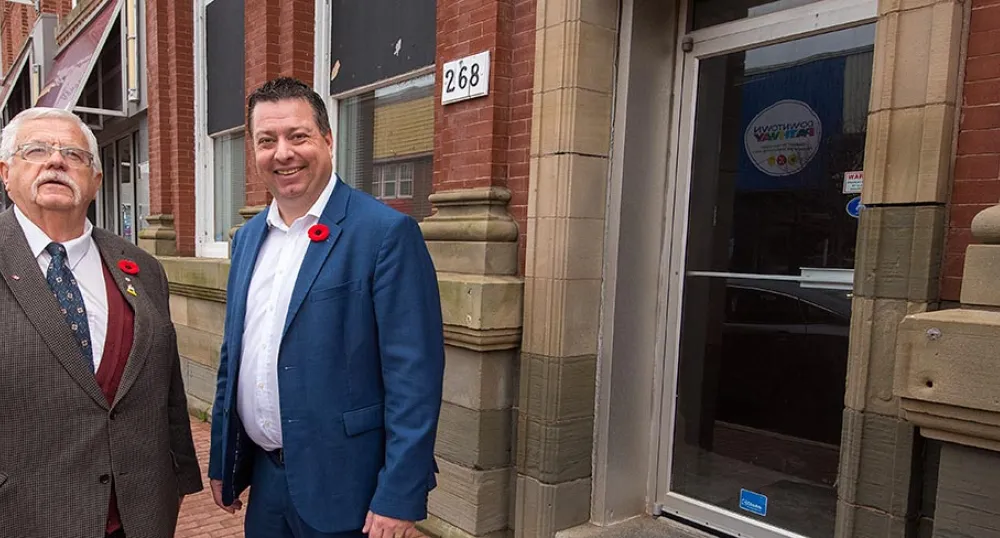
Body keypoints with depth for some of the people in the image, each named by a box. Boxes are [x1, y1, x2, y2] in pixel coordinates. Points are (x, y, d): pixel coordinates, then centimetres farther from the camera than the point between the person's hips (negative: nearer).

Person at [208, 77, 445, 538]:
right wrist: (221, 461, 16)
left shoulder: (387, 232, -16)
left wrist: (398, 500, -18)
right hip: (265, 480, 6)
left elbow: (414, 375, -18)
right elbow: (233, 356, 14)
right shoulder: (248, 238, 7)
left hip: (345, 488, -6)